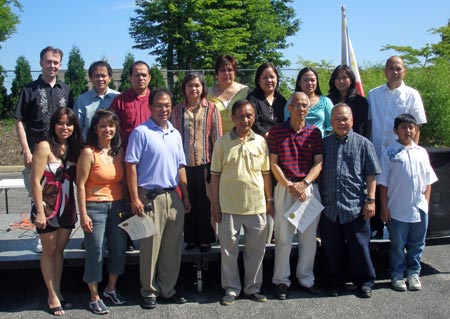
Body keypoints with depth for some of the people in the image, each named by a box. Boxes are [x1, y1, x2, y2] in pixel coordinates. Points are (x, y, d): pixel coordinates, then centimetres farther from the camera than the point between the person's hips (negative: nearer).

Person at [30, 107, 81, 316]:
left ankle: (57, 292, 25)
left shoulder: (74, 148, 4)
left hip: (67, 207, 5)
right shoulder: (45, 147, -13)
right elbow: (35, 181, -15)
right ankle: (52, 297, 17)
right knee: (49, 251, 7)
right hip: (48, 207, -5)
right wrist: (40, 212, -17)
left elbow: (77, 178, 8)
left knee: (60, 249, 13)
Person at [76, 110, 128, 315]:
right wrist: (83, 215, -14)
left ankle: (111, 289, 33)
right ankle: (95, 298, 16)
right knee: (95, 252, 1)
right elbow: (80, 185, -11)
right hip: (95, 207, -5)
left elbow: (124, 180, 11)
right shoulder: (89, 153, -10)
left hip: (117, 206, 6)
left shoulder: (119, 152, 7)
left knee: (119, 249, 12)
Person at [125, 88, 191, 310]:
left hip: (173, 196, 6)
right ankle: (149, 292, 15)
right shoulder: (141, 132, -5)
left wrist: (185, 197, 13)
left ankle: (168, 289, 24)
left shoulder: (175, 134, 13)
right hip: (150, 197, -6)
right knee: (150, 247, 1)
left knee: (173, 247, 11)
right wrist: (135, 199, -14)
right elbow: (131, 166, -9)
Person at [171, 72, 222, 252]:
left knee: (205, 202, 3)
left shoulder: (211, 109, 3)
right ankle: (190, 238, 19)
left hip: (205, 162, -1)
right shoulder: (178, 110, 8)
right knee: (188, 202, 7)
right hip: (185, 163, 2)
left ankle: (205, 239, 15)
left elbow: (217, 137, 1)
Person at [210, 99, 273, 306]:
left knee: (256, 249, 10)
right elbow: (215, 174, 1)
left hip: (256, 205, 2)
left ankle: (253, 287, 25)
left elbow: (266, 173, 10)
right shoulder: (222, 142, -2)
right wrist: (214, 203, -2)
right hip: (229, 205, -2)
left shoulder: (261, 142, 4)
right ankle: (231, 289, 21)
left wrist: (269, 200, 9)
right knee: (229, 249, 7)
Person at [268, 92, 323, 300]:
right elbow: (274, 164, -1)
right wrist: (289, 185, -11)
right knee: (283, 237, 2)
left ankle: (306, 279, 22)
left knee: (309, 236, 8)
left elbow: (318, 164, 2)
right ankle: (281, 281, 13)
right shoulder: (276, 131, 1)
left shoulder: (315, 132, 6)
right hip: (284, 188, -2)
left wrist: (304, 183, -13)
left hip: (309, 188, 2)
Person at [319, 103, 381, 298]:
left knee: (359, 248, 6)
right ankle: (335, 282, 27)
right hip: (329, 207, 3)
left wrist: (370, 200, -5)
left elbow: (371, 175, 1)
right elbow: (318, 172, 13)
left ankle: (364, 282, 23)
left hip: (356, 208, -2)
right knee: (332, 250, 11)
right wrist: (319, 200, 8)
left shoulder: (363, 144, 2)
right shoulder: (324, 143, 9)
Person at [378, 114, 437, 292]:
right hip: (397, 209, -3)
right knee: (397, 245, 8)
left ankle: (413, 273, 27)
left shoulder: (421, 152, 7)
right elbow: (383, 183, -4)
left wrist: (426, 202, 4)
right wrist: (384, 207, -7)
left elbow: (428, 181, 12)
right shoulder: (390, 153, -4)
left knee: (417, 244, 13)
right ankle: (397, 275, 21)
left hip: (419, 209, 4)